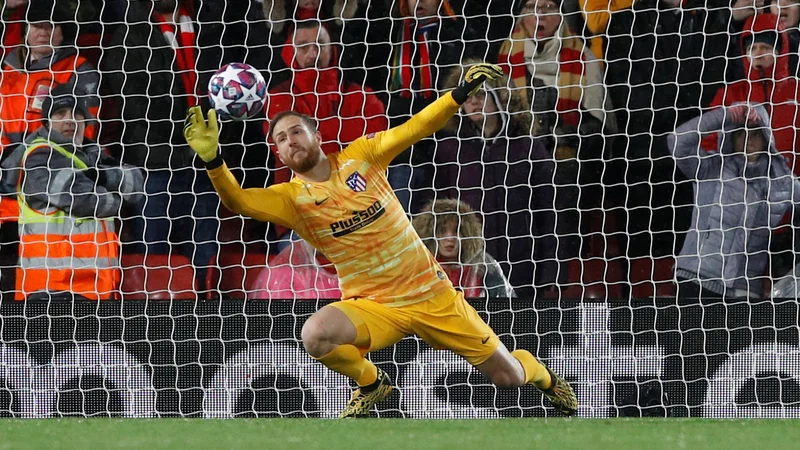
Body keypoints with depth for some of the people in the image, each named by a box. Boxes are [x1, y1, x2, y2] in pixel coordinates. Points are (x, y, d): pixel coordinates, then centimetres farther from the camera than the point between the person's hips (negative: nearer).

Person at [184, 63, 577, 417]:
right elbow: (238, 202, -22)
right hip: (374, 307, 0)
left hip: (433, 295, 1)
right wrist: (212, 159, -39)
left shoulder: (359, 156, -2)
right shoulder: (292, 198, -6)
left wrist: (462, 92, -17)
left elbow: (415, 128, -4)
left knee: (507, 377, 4)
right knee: (315, 334, -33)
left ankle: (538, 372, 44)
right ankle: (369, 384, -1)